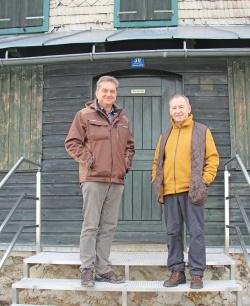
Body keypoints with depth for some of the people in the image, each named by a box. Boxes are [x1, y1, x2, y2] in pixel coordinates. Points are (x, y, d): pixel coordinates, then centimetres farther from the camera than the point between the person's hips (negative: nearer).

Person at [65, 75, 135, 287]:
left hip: (116, 180, 5)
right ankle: (87, 270, 4)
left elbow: (130, 145, 25)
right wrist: (87, 159, -9)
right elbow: (72, 142, -1)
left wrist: (126, 163, 11)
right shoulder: (85, 115, 2)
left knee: (109, 226, 8)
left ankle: (103, 268, 16)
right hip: (94, 178, -5)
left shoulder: (122, 119, 17)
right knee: (91, 225, -4)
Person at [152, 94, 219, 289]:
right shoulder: (165, 136, 17)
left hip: (192, 191, -4)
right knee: (173, 233, 6)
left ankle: (197, 274, 7)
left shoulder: (202, 131, 6)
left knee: (196, 232, -2)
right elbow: (157, 162, 20)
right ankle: (177, 271, 15)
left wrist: (205, 180, -8)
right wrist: (157, 184, 8)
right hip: (170, 192, 4)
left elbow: (213, 157, 2)